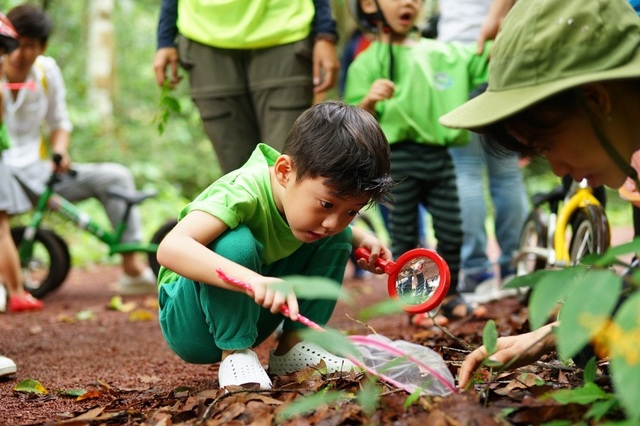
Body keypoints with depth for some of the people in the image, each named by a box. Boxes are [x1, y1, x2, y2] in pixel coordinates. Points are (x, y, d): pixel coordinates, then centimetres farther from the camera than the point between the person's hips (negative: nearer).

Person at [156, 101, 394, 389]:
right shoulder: (243, 192, -33)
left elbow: (334, 228, 16)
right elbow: (170, 248, -49)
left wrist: (363, 240, -6)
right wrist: (253, 280, -61)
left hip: (253, 315, 7)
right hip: (189, 328, -7)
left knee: (338, 240, -4)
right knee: (236, 243, -35)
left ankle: (294, 346, 0)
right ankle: (235, 355, -18)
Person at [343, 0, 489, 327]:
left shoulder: (441, 53, 11)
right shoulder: (368, 62, -2)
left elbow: (482, 66, 14)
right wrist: (370, 101, -25)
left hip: (439, 155, 4)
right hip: (397, 157, -4)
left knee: (451, 231, 9)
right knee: (405, 236, 4)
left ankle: (450, 296, 26)